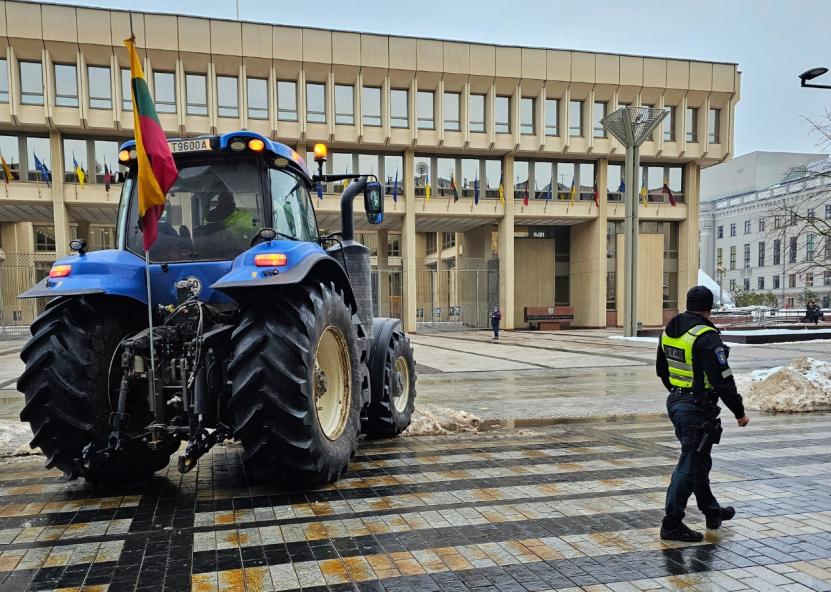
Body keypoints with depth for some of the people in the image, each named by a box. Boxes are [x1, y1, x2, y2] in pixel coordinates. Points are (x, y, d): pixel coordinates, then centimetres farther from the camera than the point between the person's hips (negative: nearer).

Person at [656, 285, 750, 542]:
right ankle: (672, 525, 4)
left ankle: (712, 511, 39)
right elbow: (723, 380, -20)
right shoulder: (706, 337, -20)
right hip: (697, 409, -9)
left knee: (699, 460, 23)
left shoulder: (669, 331, 7)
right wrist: (739, 412, -10)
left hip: (675, 403, 9)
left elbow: (661, 369, 18)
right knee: (690, 466, -1)